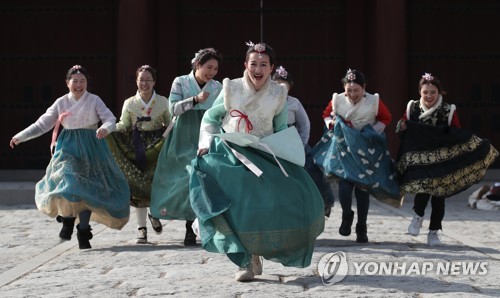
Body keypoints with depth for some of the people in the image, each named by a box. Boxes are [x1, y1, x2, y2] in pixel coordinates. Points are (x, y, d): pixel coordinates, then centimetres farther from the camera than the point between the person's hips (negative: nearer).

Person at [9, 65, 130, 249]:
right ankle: (68, 220, 6)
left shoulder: (94, 100, 0)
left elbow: (110, 119, -6)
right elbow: (42, 124, 8)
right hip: (68, 149, 1)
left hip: (90, 149, -1)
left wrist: (105, 128, -30)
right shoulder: (61, 103, 6)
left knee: (87, 190, -3)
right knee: (67, 183, -17)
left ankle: (83, 231, 7)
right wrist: (20, 137, 1)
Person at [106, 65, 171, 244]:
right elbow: (124, 126, 5)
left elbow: (169, 124, 8)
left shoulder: (163, 102, 1)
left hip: (157, 145, 0)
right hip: (137, 147, 0)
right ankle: (141, 228, 4)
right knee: (138, 184, -2)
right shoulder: (129, 103, 2)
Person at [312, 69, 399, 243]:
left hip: (366, 151, 0)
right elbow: (326, 115, 12)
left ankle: (361, 229, 14)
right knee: (344, 183, -19)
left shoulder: (374, 101, -8)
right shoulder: (337, 100, -5)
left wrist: (372, 131, -7)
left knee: (363, 189, 2)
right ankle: (347, 216, 7)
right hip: (343, 147, 0)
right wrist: (332, 123, -9)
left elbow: (386, 118, 6)